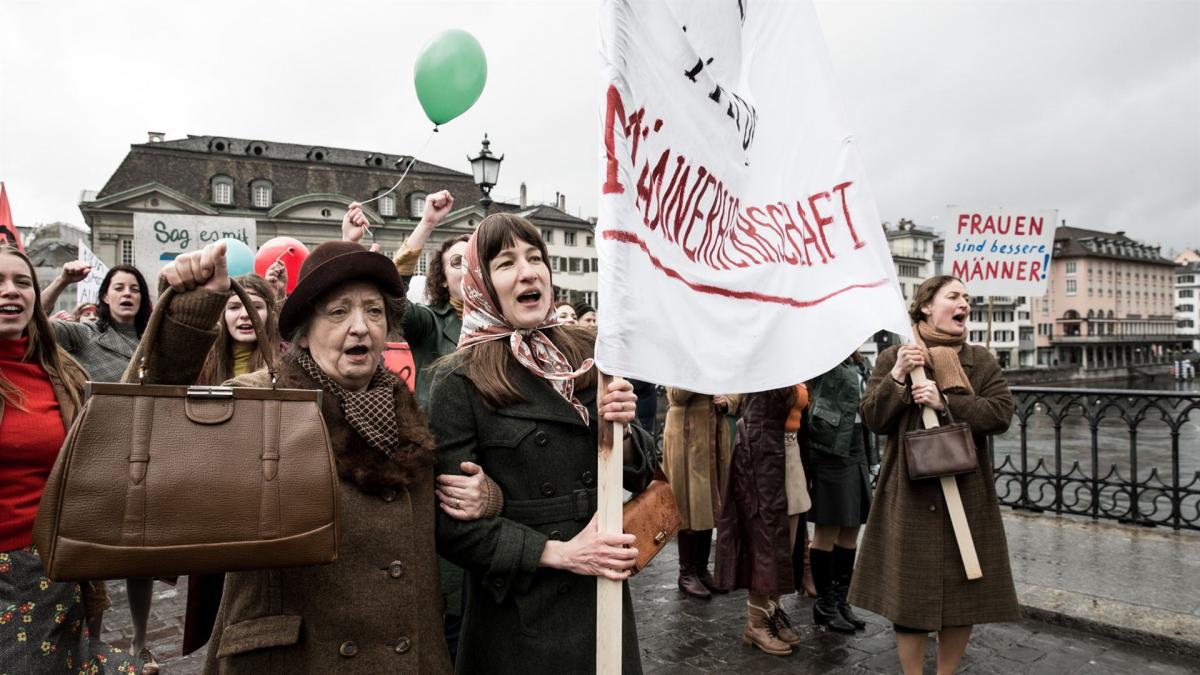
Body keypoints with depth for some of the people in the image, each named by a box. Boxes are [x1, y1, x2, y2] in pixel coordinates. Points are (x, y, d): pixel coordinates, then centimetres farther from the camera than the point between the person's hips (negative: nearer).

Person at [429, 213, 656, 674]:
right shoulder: (460, 381, -12)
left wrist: (620, 431, -14)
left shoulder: (587, 355, -1)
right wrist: (559, 553, -17)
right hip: (519, 612, -4)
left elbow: (637, 478, 6)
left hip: (603, 598, 4)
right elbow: (452, 523, -12)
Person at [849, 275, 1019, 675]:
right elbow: (872, 419, -4)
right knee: (910, 593, 3)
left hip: (967, 496, 3)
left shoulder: (980, 361, 7)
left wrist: (946, 401, -17)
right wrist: (897, 377, -17)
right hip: (910, 496, -2)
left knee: (964, 594, 9)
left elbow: (1001, 413, -6)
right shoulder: (893, 358, 2)